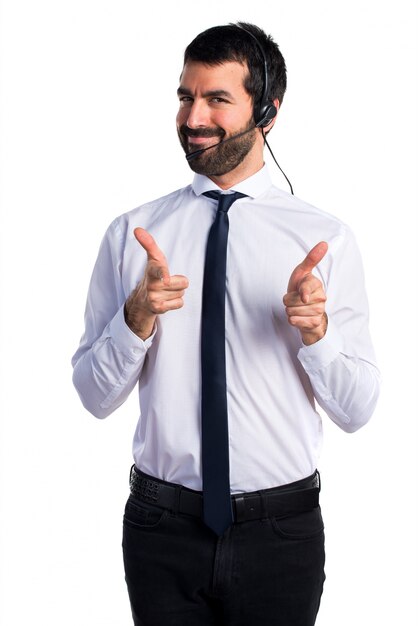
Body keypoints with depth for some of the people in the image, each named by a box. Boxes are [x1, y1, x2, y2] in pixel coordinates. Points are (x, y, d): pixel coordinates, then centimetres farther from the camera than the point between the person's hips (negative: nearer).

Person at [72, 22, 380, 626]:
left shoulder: (326, 238, -4)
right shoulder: (132, 233, 0)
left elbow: (356, 410, -3)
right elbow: (95, 396, -1)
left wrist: (315, 328, -21)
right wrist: (138, 317, -18)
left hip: (282, 529, 0)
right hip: (162, 525, 1)